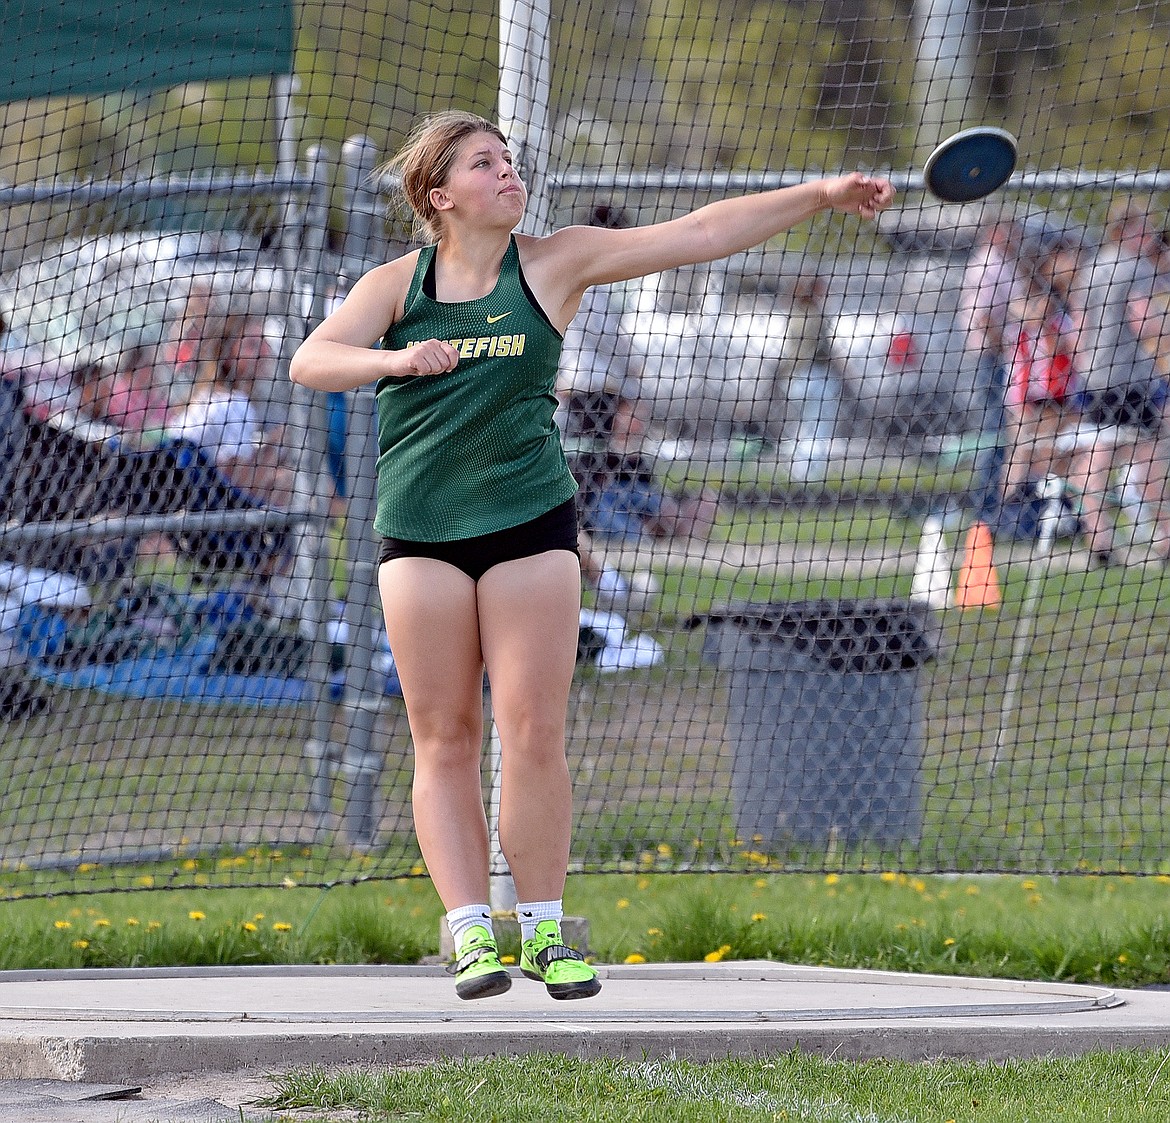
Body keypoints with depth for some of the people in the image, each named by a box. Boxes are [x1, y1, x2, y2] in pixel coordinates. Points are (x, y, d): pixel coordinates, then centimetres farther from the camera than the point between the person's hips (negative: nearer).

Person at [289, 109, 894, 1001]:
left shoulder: (555, 265, 5)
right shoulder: (395, 286, 4)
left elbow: (701, 233, 3)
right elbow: (310, 362, -9)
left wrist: (822, 195, -3)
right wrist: (397, 359, -27)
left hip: (529, 523, 0)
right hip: (421, 531, 0)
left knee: (535, 739, -5)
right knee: (445, 742, -1)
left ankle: (544, 930, 5)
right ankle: (471, 932, 1)